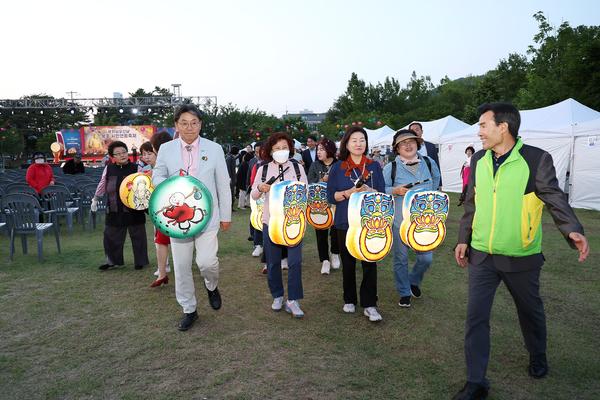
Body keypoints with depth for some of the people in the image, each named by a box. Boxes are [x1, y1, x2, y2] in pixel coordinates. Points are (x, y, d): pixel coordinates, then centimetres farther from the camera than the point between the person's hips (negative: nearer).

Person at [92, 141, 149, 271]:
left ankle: (140, 261, 21)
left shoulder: (135, 168, -4)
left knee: (137, 236, 6)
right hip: (114, 210, 3)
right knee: (111, 236, 10)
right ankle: (112, 260, 27)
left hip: (134, 209, -3)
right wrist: (95, 199, 19)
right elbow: (102, 185, 16)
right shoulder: (108, 169, 4)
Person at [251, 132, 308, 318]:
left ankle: (293, 300, 5)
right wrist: (260, 188, -18)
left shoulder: (297, 167, 1)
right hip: (271, 221, 1)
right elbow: (254, 196, 2)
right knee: (273, 262, 9)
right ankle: (277, 296, 26)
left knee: (295, 261, -7)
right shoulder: (263, 169, 2)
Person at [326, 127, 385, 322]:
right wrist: (350, 192, -18)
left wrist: (368, 190, -18)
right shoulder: (337, 168, 2)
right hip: (345, 222, 0)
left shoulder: (374, 166, 5)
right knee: (348, 263, 10)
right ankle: (349, 300, 27)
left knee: (370, 264, -3)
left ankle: (369, 305, 8)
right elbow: (331, 196, -1)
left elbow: (382, 194, 2)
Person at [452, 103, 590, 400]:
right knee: (475, 315, 0)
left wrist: (573, 230, -29)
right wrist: (463, 239, 9)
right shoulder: (478, 160, 3)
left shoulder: (537, 159, -11)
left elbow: (555, 198, -12)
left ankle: (538, 358, 49)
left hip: (521, 257, -3)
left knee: (530, 311, 19)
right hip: (481, 255, 3)